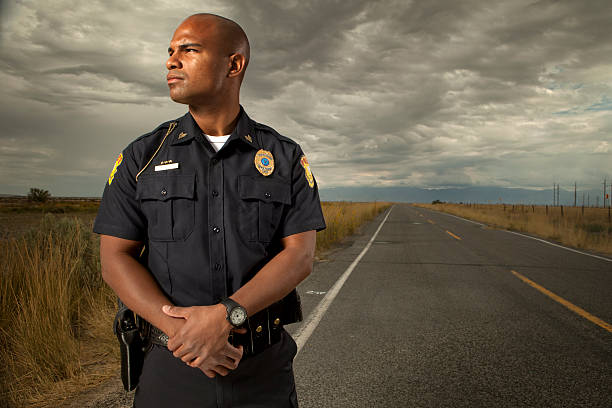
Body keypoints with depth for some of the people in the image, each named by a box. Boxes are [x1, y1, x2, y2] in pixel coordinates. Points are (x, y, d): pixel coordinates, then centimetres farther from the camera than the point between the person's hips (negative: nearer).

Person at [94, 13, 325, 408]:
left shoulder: (286, 158, -2)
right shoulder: (142, 156, 0)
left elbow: (300, 256, -9)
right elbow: (116, 258, -4)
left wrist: (224, 316, -22)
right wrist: (181, 330, -17)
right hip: (173, 365, 1)